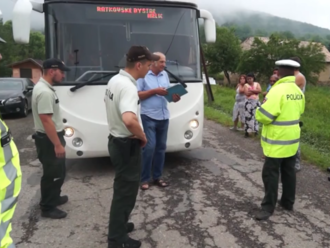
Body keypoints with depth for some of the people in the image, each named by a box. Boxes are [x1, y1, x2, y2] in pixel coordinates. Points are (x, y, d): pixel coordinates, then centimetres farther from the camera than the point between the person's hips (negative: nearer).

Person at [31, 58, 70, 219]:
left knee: (57, 172, 22)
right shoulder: (45, 92, -24)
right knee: (52, 174, 2)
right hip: (48, 139, -11)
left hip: (51, 137, 11)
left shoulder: (43, 87, 10)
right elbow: (46, 120, -28)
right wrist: (57, 144, -24)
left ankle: (53, 198, 38)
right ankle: (47, 208, 16)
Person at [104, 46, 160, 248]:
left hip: (116, 140, 10)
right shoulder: (128, 87, -26)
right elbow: (129, 120, -43)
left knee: (122, 188, 24)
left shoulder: (115, 80, 6)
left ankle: (118, 225, 42)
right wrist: (142, 136, -23)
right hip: (127, 145, -10)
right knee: (126, 191, 5)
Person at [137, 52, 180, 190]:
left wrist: (174, 97, -6)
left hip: (164, 117, 6)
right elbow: (138, 95, -10)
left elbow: (168, 92, 15)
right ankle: (144, 179, 6)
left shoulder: (165, 75, 13)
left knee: (161, 147, 10)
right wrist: (155, 91, -15)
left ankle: (157, 177, 21)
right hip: (149, 117, -6)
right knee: (150, 147, -8)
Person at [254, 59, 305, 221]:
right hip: (292, 139, 8)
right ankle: (288, 202, 29)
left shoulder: (278, 90, -21)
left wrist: (262, 107, -4)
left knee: (270, 174, 0)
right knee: (289, 172, 17)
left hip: (277, 141, -8)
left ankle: (268, 207, 7)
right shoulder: (298, 91, 5)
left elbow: (263, 116, -24)